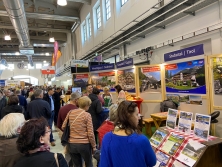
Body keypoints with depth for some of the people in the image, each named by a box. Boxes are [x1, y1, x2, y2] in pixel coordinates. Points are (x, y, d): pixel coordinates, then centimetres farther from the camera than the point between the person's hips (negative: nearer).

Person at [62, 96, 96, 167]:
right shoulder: (87, 115, -11)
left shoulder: (70, 112, 0)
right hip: (84, 144, -3)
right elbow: (90, 134, -12)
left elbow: (63, 127, 6)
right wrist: (94, 146, 0)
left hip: (71, 144, 4)